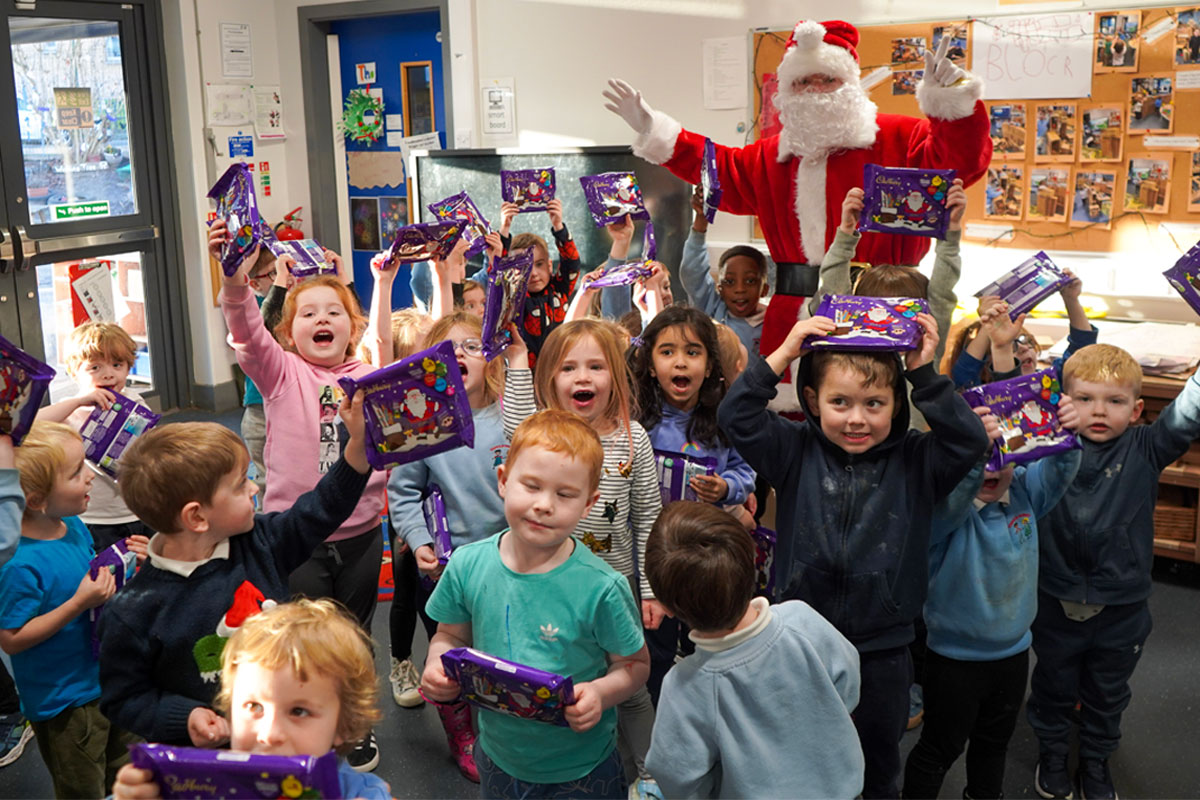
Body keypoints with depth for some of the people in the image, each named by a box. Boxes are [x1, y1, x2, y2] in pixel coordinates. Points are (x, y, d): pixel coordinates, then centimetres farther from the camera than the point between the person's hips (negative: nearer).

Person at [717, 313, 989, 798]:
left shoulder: (915, 462, -5)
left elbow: (970, 439, -17)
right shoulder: (796, 452, -5)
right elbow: (736, 416, -13)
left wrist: (925, 374, -20)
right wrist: (783, 354, -18)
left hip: (883, 651, 1)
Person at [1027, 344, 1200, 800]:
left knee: (1108, 693, 22)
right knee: (1053, 686, 20)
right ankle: (1051, 754, 45)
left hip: (1122, 607, 1)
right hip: (1057, 603, -1)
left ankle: (1096, 761, 45)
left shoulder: (1144, 451, -9)